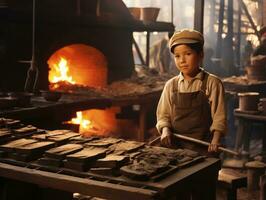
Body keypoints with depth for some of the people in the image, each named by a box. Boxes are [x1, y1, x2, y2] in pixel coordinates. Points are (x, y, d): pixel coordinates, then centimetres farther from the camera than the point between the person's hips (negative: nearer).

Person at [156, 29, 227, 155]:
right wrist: (165, 130, -7)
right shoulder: (171, 85, 8)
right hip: (175, 146, 3)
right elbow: (163, 115, 12)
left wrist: (215, 140, -18)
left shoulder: (212, 83, -1)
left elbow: (219, 117, -4)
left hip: (203, 147, -3)